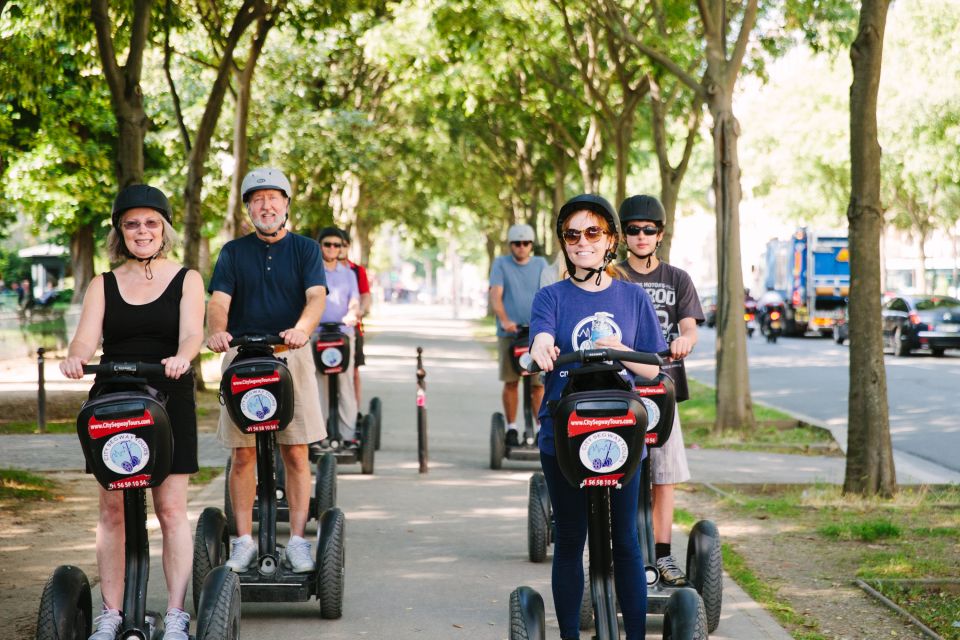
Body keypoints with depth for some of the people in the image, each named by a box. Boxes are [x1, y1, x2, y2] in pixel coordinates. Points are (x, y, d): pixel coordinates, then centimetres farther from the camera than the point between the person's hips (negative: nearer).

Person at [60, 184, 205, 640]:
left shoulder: (186, 279, 7)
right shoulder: (103, 286, 12)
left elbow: (192, 333, -9)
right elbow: (86, 337, -2)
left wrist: (181, 358, -32)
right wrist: (75, 358, -26)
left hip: (169, 402, -2)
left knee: (171, 509, -6)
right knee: (112, 509, 1)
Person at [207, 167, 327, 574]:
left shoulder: (305, 249, 8)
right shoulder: (234, 252, 11)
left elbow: (317, 296, -7)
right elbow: (219, 300, -2)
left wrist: (301, 329, -29)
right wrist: (216, 331, -25)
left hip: (291, 355, -1)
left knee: (295, 452, -3)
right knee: (243, 453, 0)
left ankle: (297, 541, 2)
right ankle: (244, 540, 8)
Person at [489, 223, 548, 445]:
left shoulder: (540, 264, 10)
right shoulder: (501, 264, 6)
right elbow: (495, 295, -6)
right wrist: (504, 320, -24)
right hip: (509, 333, 0)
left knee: (538, 383, -4)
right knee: (511, 381, -1)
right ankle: (512, 427, 10)